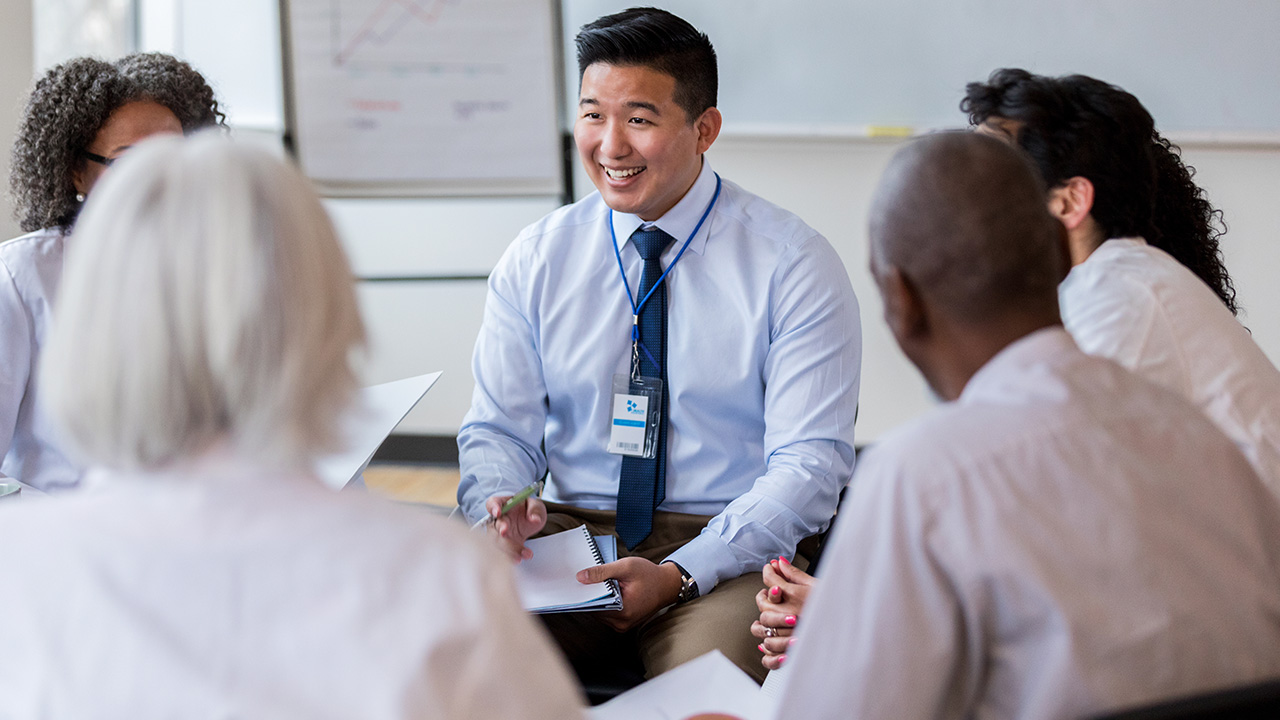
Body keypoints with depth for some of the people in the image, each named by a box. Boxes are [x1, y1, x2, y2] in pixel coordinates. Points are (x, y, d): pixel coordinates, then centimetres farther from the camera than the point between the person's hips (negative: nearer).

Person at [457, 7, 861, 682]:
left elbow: (810, 462, -8)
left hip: (722, 551, -2)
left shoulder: (794, 265, -4)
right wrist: (501, 507, -15)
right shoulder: (536, 259, 7)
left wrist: (680, 574, -21)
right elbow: (499, 429, 9)